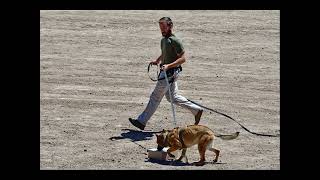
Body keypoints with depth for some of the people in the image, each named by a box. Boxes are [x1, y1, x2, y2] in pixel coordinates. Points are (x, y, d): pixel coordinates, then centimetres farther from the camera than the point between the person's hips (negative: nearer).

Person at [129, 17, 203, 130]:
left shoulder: (174, 41, -17)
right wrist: (157, 61, 13)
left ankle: (142, 121, 8)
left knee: (155, 97, -1)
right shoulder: (163, 40, 11)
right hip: (166, 72, 10)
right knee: (172, 97, 16)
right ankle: (196, 110, 22)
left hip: (170, 72, -10)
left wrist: (169, 65, -28)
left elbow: (183, 58, -19)